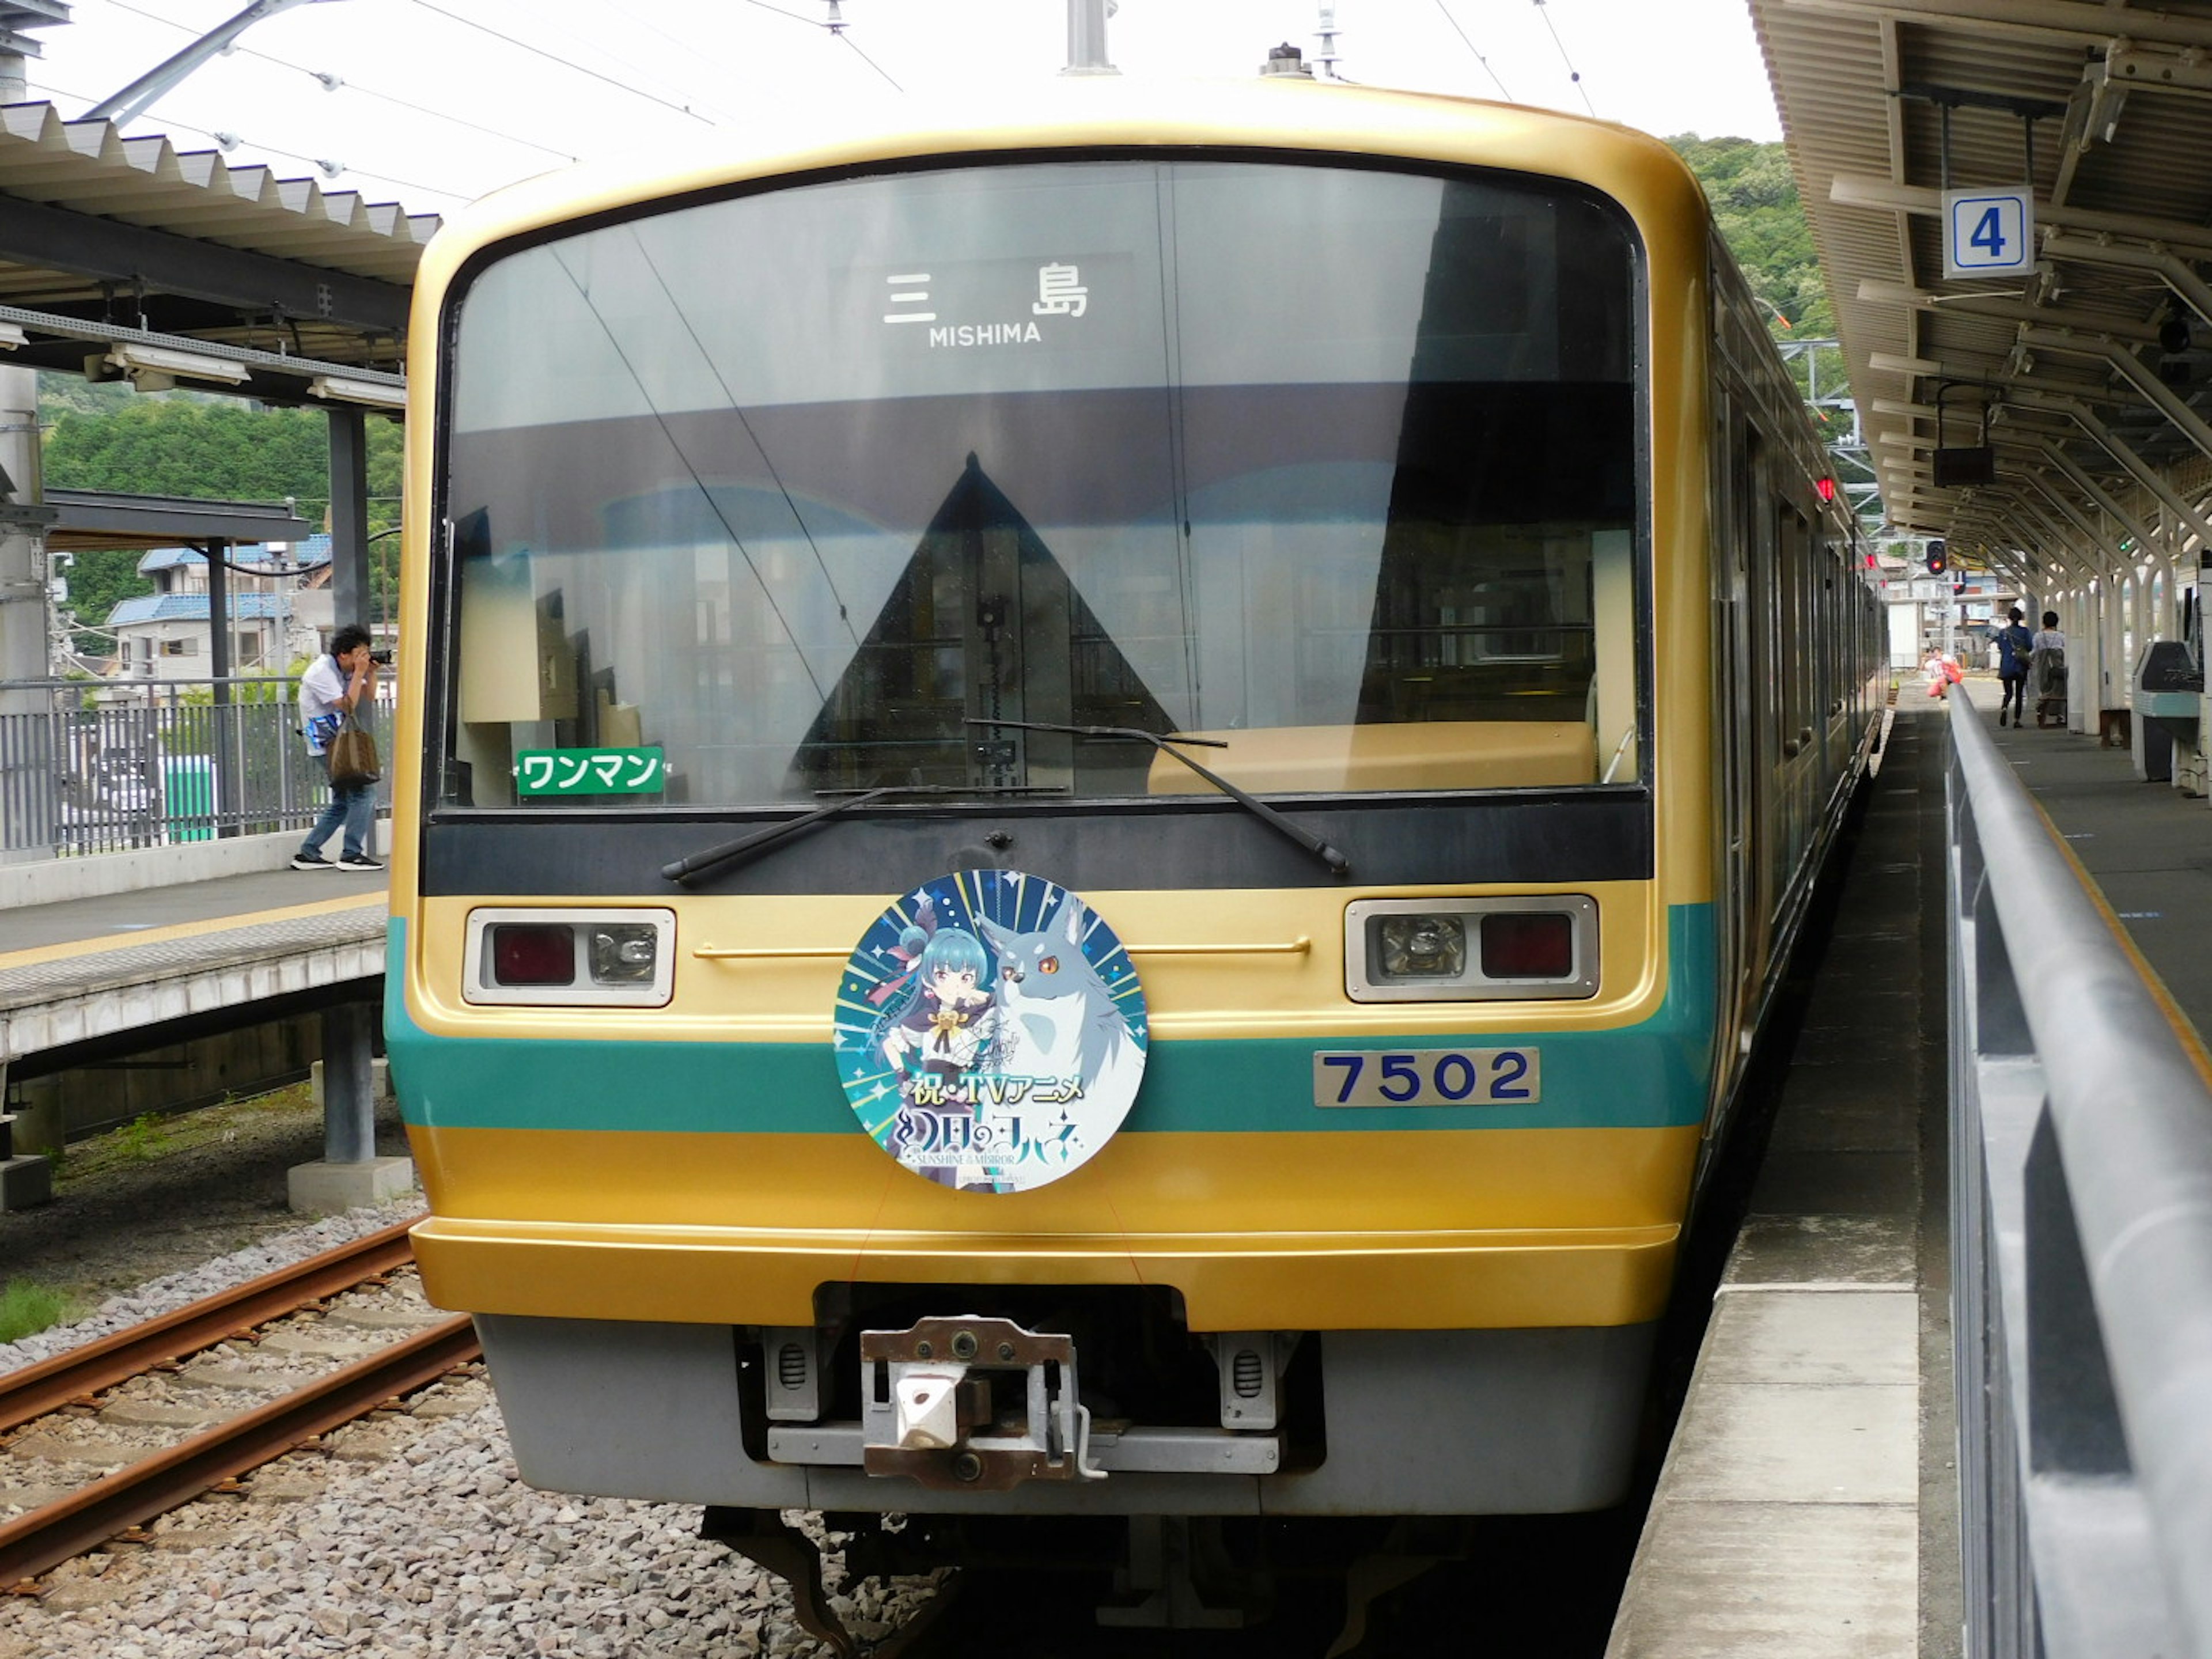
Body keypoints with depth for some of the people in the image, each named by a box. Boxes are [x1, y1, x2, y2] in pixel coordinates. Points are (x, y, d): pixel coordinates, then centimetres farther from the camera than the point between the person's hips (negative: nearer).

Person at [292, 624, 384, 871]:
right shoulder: (322, 671, -17)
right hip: (326, 742, -10)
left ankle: (308, 853, 15)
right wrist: (359, 673, -20)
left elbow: (369, 698, 14)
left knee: (343, 802, 13)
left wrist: (371, 673, -2)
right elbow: (347, 705, -23)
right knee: (363, 792, -13)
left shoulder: (343, 669, 10)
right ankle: (351, 855, -11)